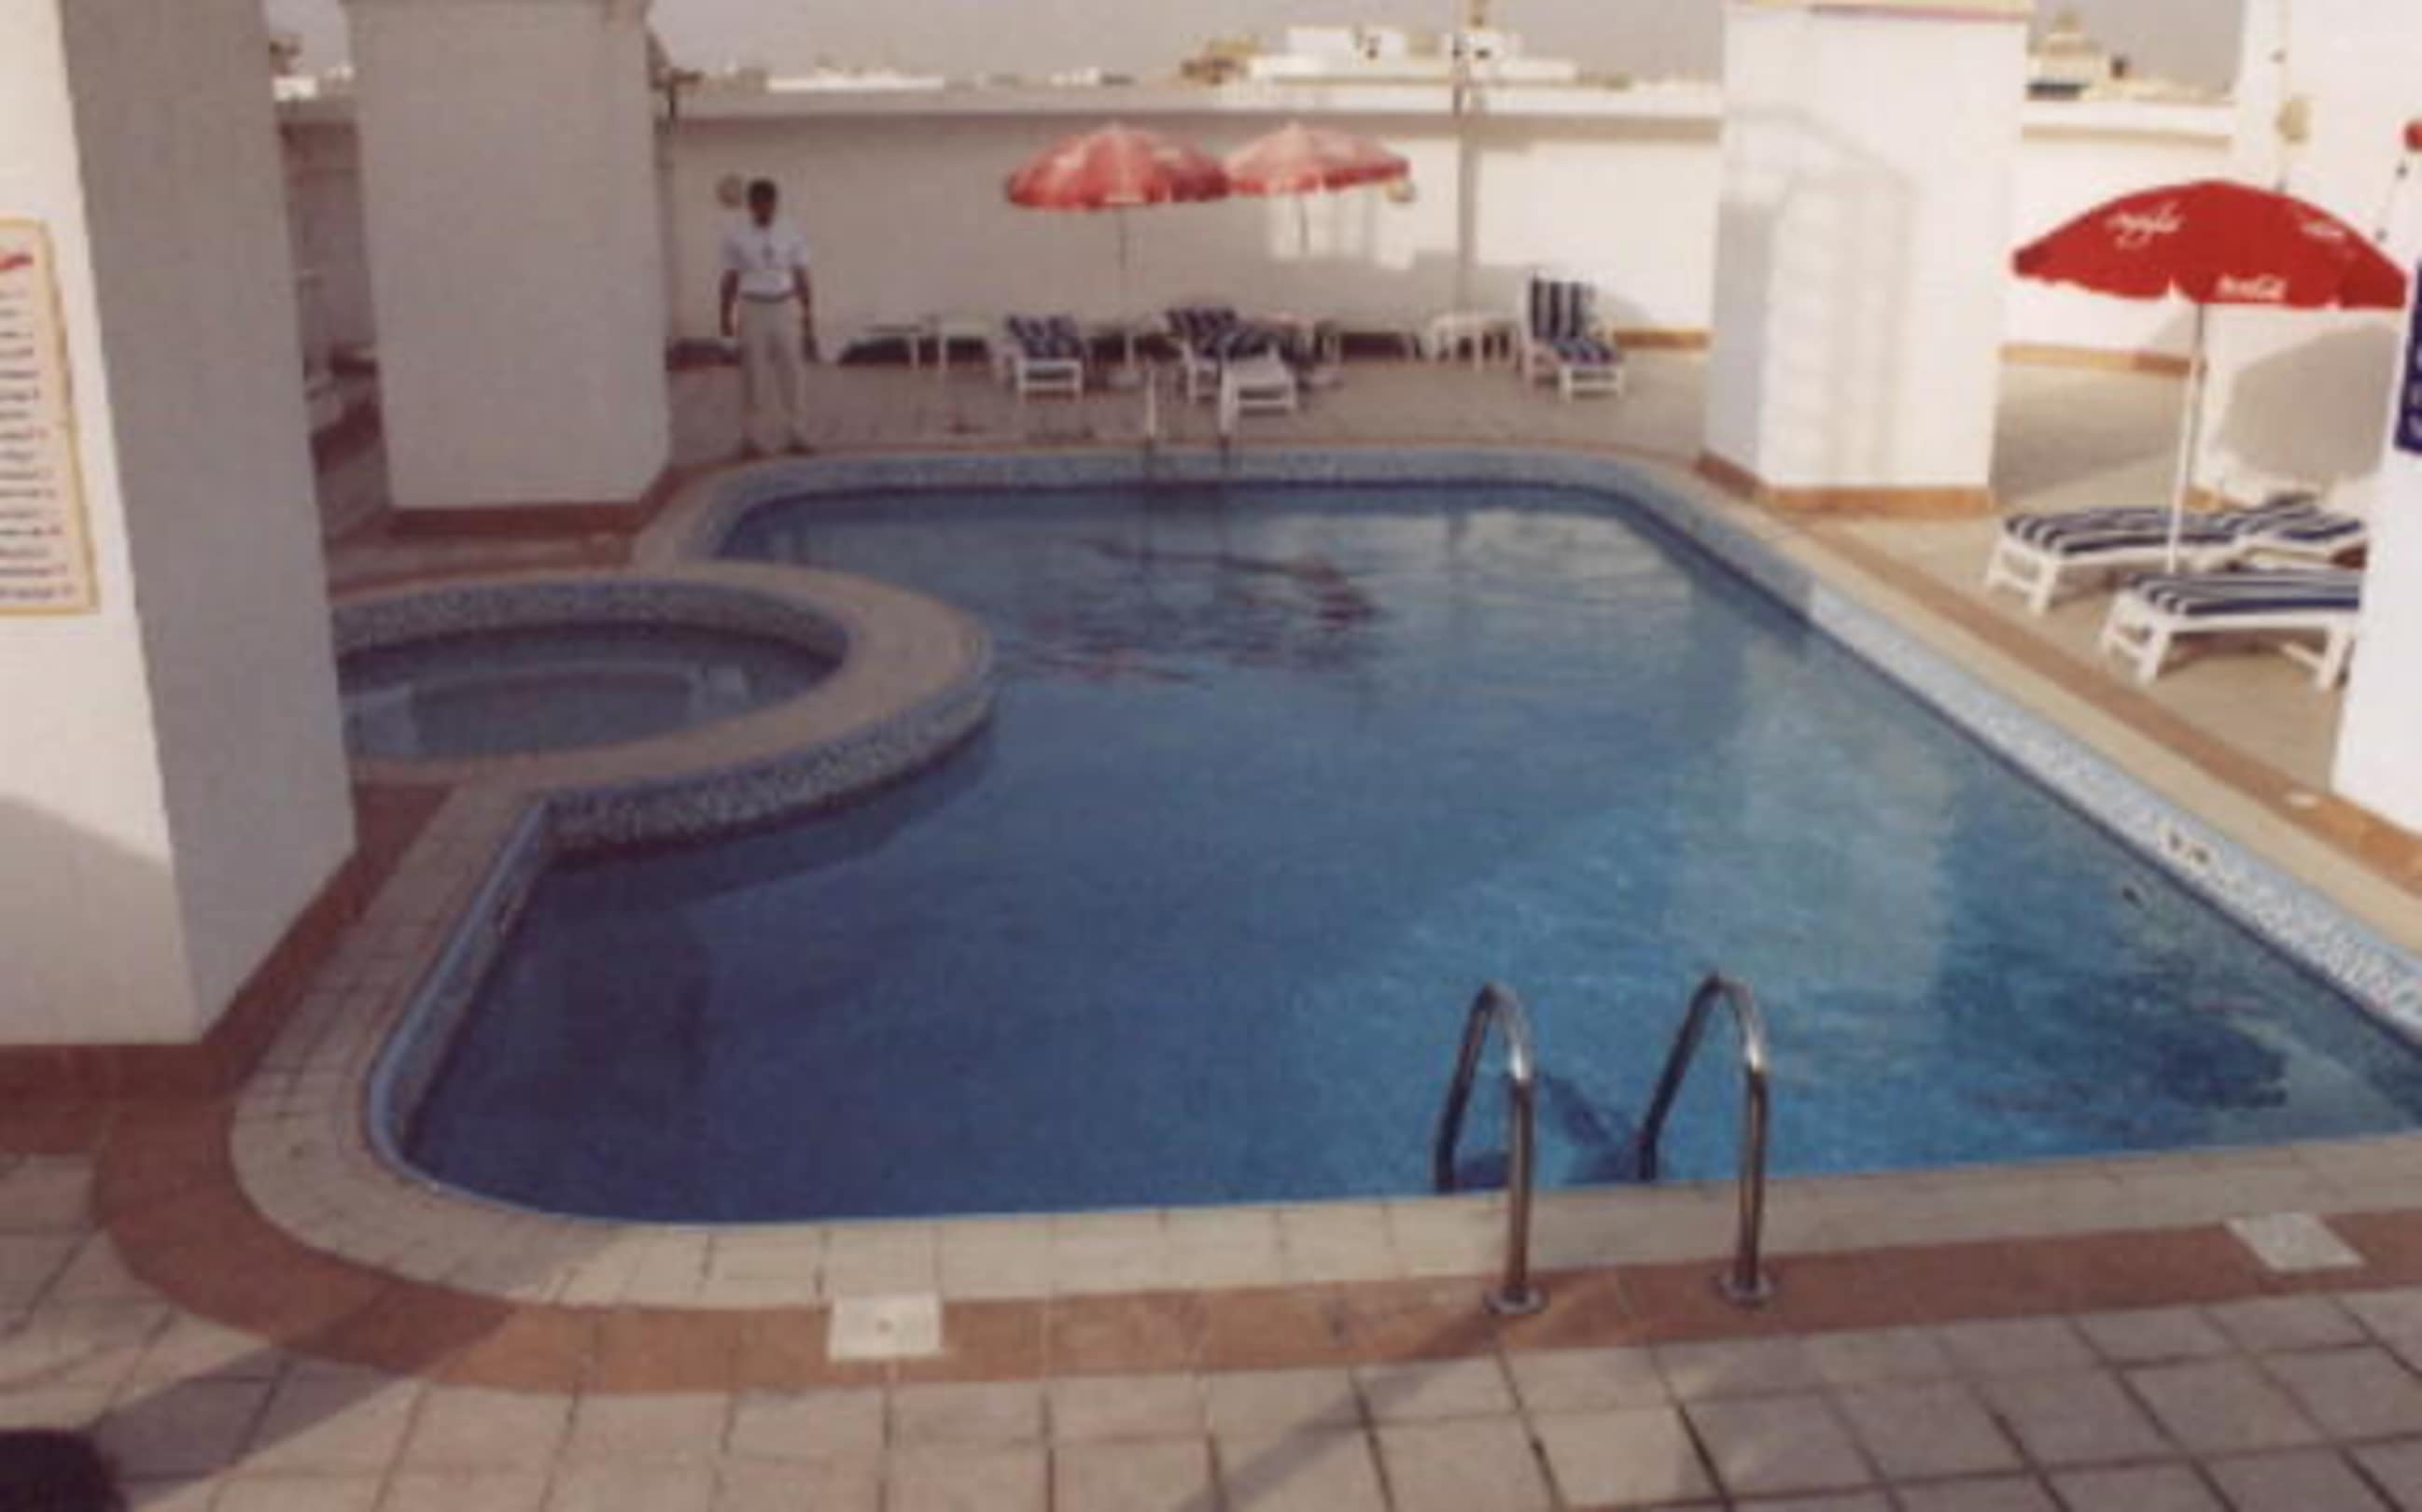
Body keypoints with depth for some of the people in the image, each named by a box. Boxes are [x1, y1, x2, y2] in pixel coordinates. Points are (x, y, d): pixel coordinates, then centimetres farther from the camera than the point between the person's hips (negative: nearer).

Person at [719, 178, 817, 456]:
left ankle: (796, 435, 10)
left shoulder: (791, 235, 1)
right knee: (754, 376, 1)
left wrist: (809, 318, 2)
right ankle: (753, 438, 8)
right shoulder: (736, 237, -2)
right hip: (753, 310, -1)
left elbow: (802, 279, 4)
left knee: (793, 372, 2)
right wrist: (727, 316, -1)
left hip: (785, 309, 1)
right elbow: (730, 280, 2)